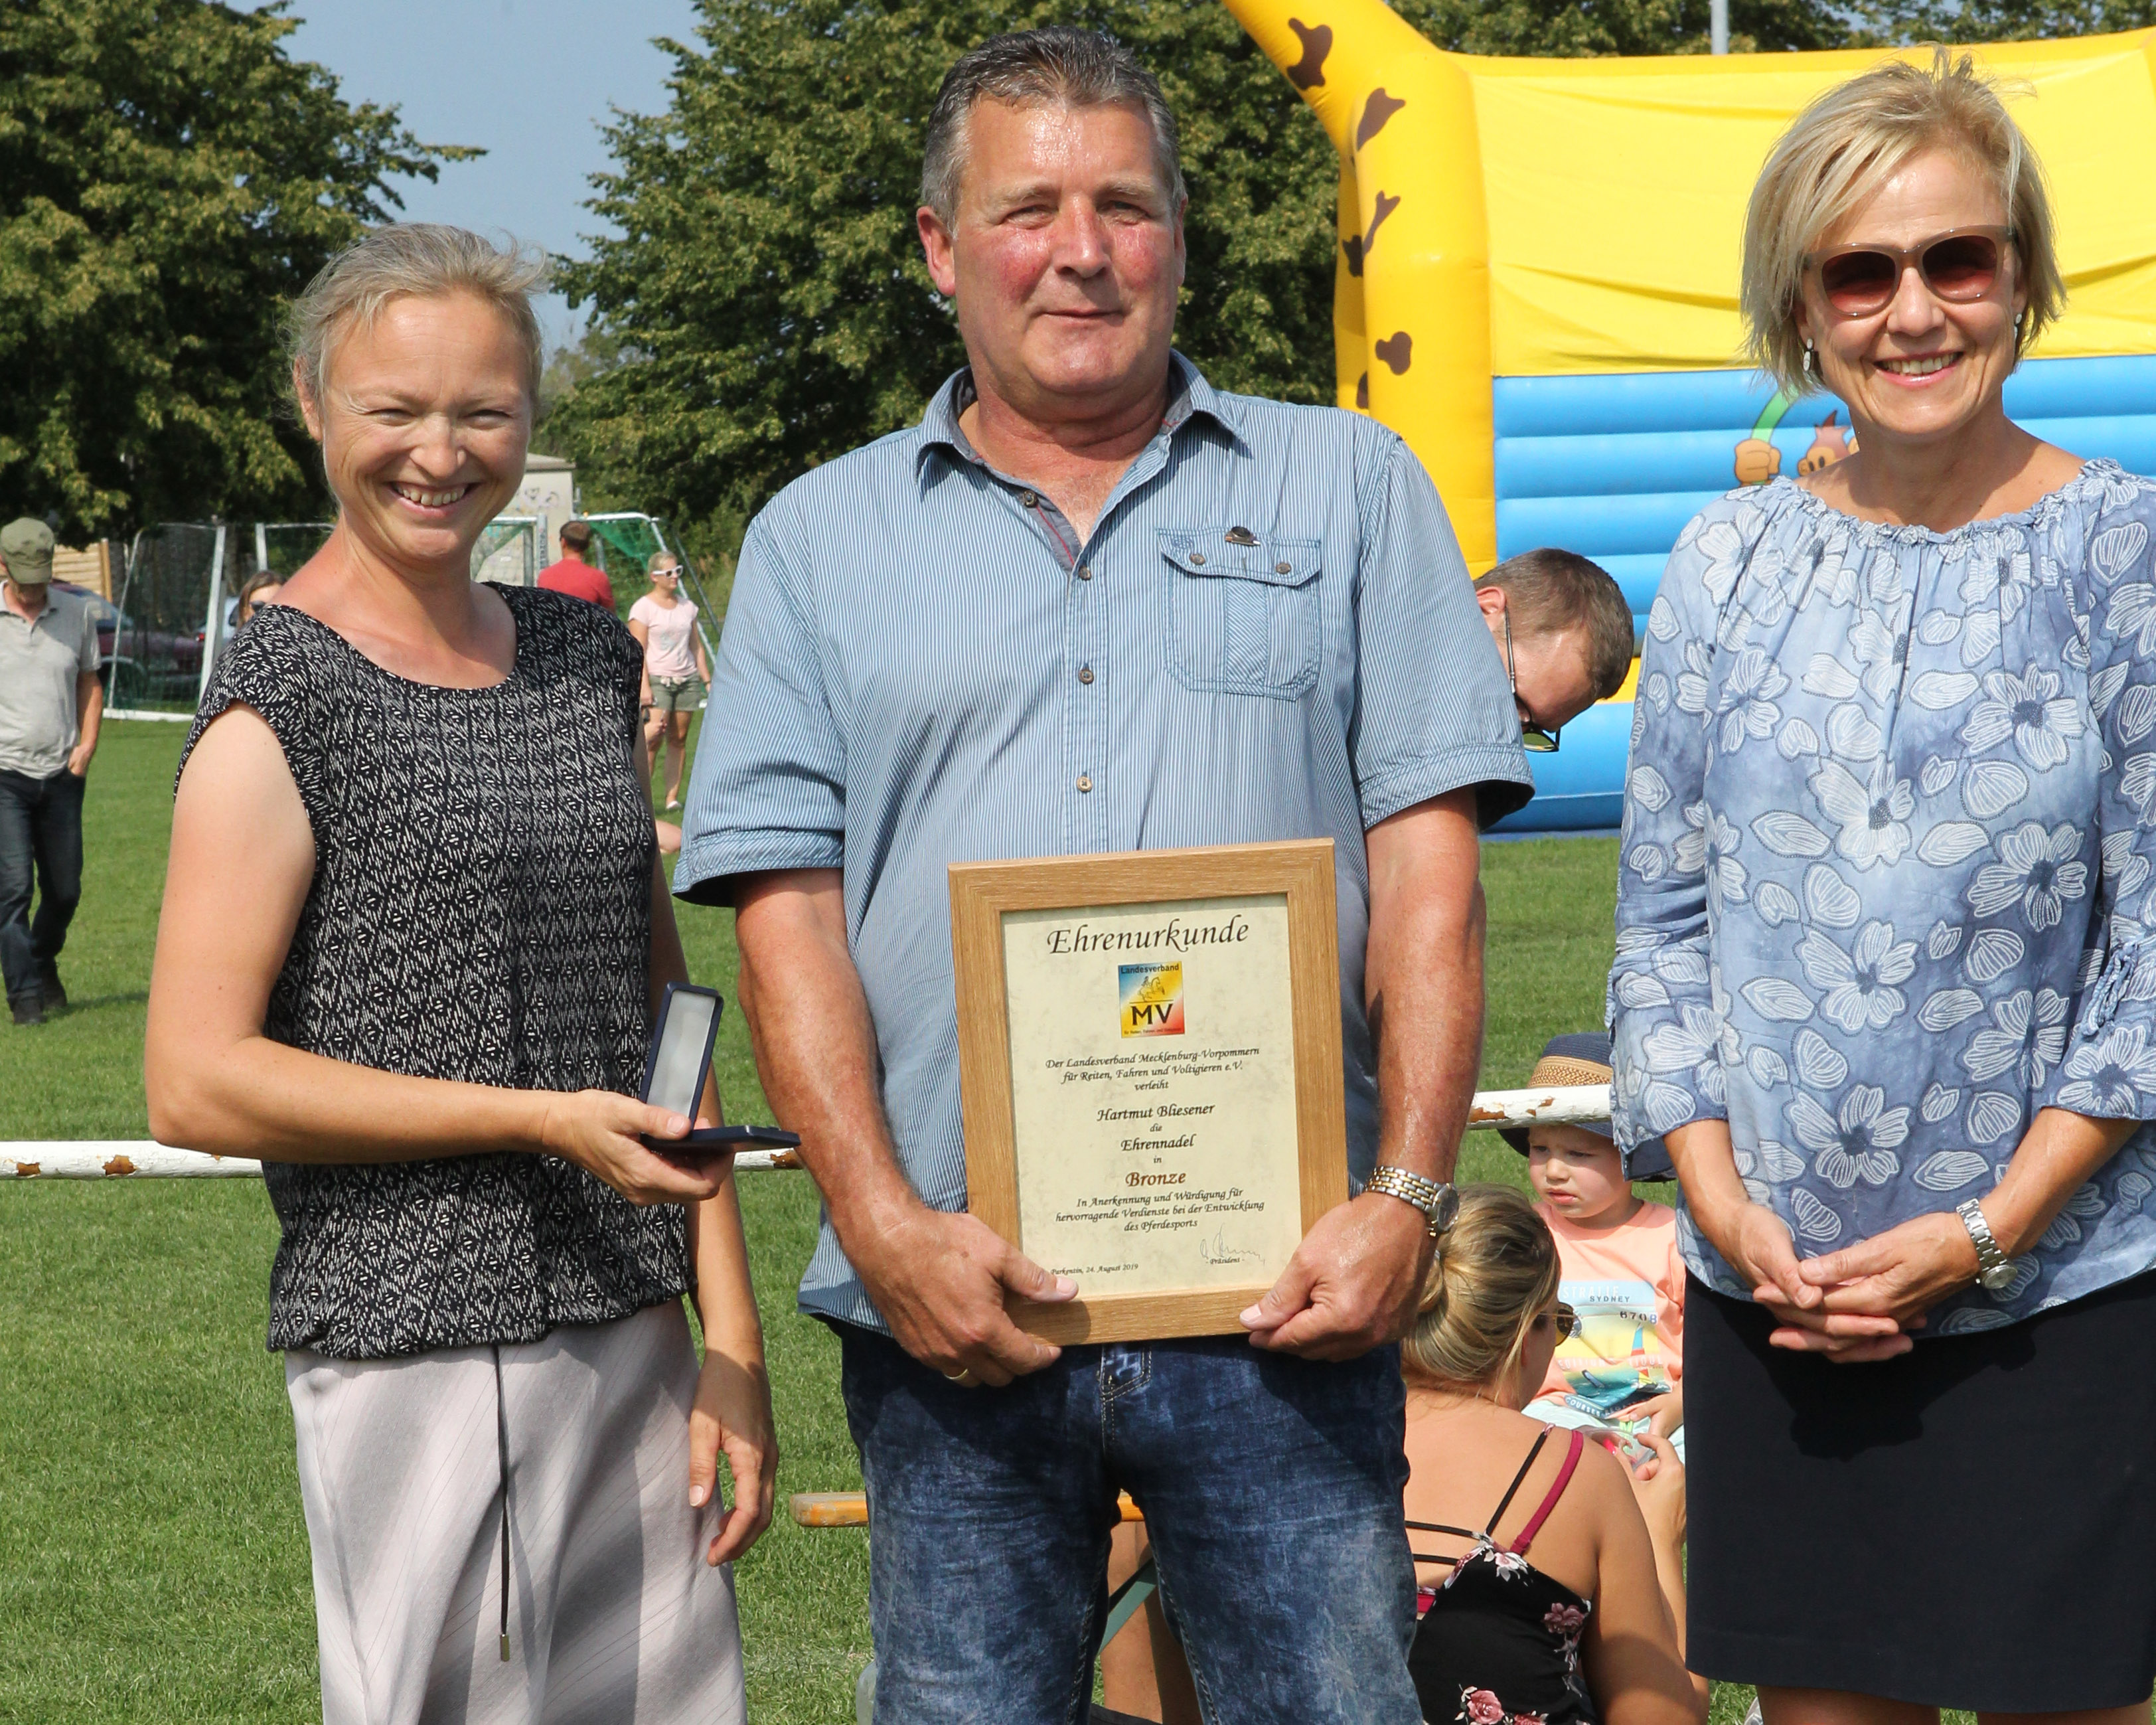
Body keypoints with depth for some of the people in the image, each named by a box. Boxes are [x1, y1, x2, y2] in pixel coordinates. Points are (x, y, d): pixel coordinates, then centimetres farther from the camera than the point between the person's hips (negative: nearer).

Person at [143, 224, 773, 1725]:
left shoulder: (587, 656, 13)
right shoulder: (284, 699, -7)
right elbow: (196, 1084, -13)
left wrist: (735, 1342, 10)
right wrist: (542, 1121, -14)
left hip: (637, 1329, 6)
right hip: (420, 1343, -6)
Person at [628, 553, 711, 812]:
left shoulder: (687, 607, 16)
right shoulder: (643, 608, -1)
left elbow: (696, 647, 21)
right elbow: (638, 651, -7)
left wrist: (707, 680, 15)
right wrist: (644, 686, -15)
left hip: (687, 679, 5)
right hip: (657, 678, -5)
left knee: (679, 739, 2)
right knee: (656, 737, -19)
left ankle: (673, 796, 3)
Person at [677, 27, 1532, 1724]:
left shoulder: (1344, 487, 11)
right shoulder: (823, 540, 12)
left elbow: (1427, 867, 4)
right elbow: (785, 904, 4)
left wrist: (1406, 1197, -8)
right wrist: (882, 1224, -10)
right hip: (952, 1302, 1)